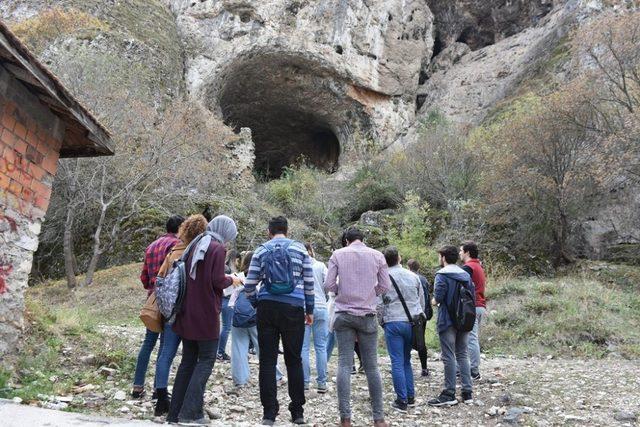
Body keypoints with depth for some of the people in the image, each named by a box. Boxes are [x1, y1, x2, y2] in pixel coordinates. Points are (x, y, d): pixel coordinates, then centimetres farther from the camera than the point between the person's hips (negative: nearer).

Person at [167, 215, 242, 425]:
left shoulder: (195, 245, 12)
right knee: (206, 360, 1)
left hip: (187, 313, 7)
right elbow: (217, 281, -16)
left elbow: (193, 276, 16)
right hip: (206, 313, -7)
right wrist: (231, 280, 3)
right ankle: (190, 412, -5)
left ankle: (175, 412, 14)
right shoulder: (217, 248, -10)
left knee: (188, 360, 13)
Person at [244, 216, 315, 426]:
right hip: (293, 308, 0)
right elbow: (309, 282, 4)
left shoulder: (261, 251, 7)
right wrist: (309, 310, 12)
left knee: (267, 360, 5)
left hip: (267, 308, 0)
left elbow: (249, 285, 5)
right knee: (294, 360, 9)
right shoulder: (299, 249, 6)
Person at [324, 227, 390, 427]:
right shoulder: (377, 255, 4)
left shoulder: (338, 255, 2)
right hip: (367, 316, 1)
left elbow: (328, 285, -3)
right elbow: (385, 286, 4)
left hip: (344, 315, 0)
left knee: (344, 365, 1)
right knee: (371, 366, 6)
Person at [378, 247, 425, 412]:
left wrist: (381, 321, 9)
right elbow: (422, 300, 14)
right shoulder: (413, 276, 9)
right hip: (412, 322, 4)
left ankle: (402, 400, 0)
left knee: (397, 363, -1)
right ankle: (410, 397, 18)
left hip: (393, 323, -4)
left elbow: (379, 304, -5)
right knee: (406, 360, 16)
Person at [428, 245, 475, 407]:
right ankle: (468, 392, 14)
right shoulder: (466, 275, 10)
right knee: (462, 355, 14)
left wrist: (435, 299, 2)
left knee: (449, 357, -2)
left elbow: (438, 297, -20)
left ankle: (449, 394, 2)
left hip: (447, 321, -7)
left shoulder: (442, 275, -12)